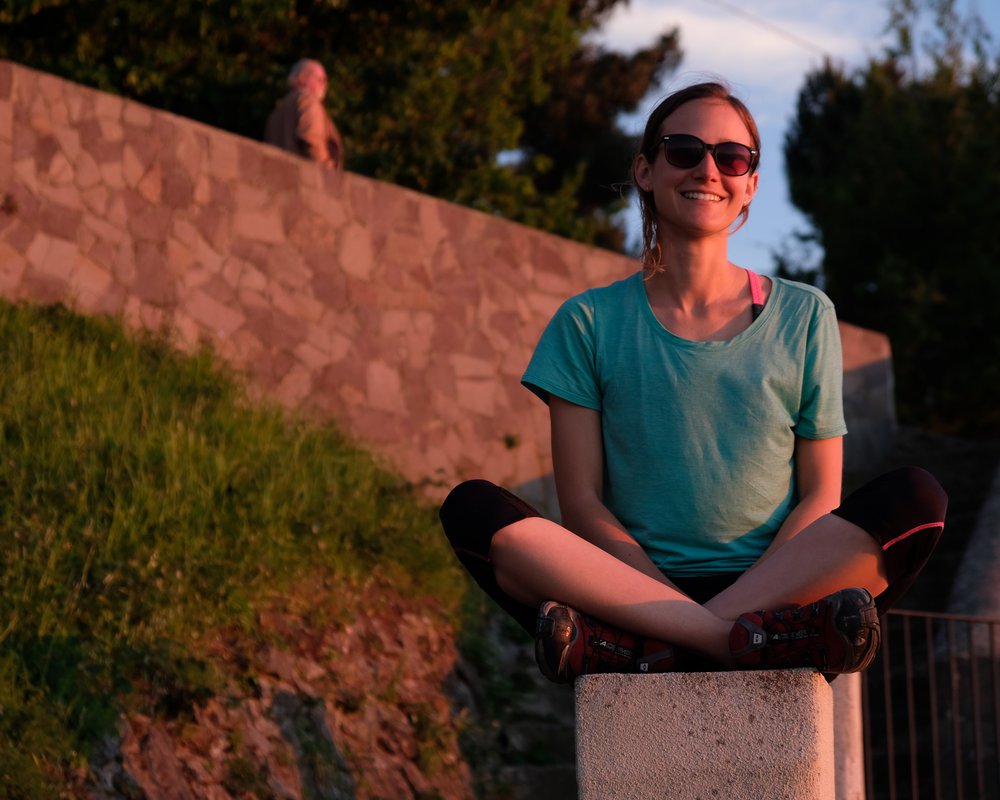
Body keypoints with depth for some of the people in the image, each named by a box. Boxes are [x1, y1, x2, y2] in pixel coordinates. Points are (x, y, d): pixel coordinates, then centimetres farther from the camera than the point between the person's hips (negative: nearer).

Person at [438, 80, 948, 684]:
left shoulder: (804, 316, 11)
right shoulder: (590, 322, 8)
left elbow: (821, 496, 7)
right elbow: (581, 501, 1)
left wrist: (756, 590, -15)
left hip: (784, 585, 1)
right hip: (634, 584, 0)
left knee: (916, 498, -25)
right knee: (472, 508, -22)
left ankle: (636, 645, -31)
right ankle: (737, 636, -33)